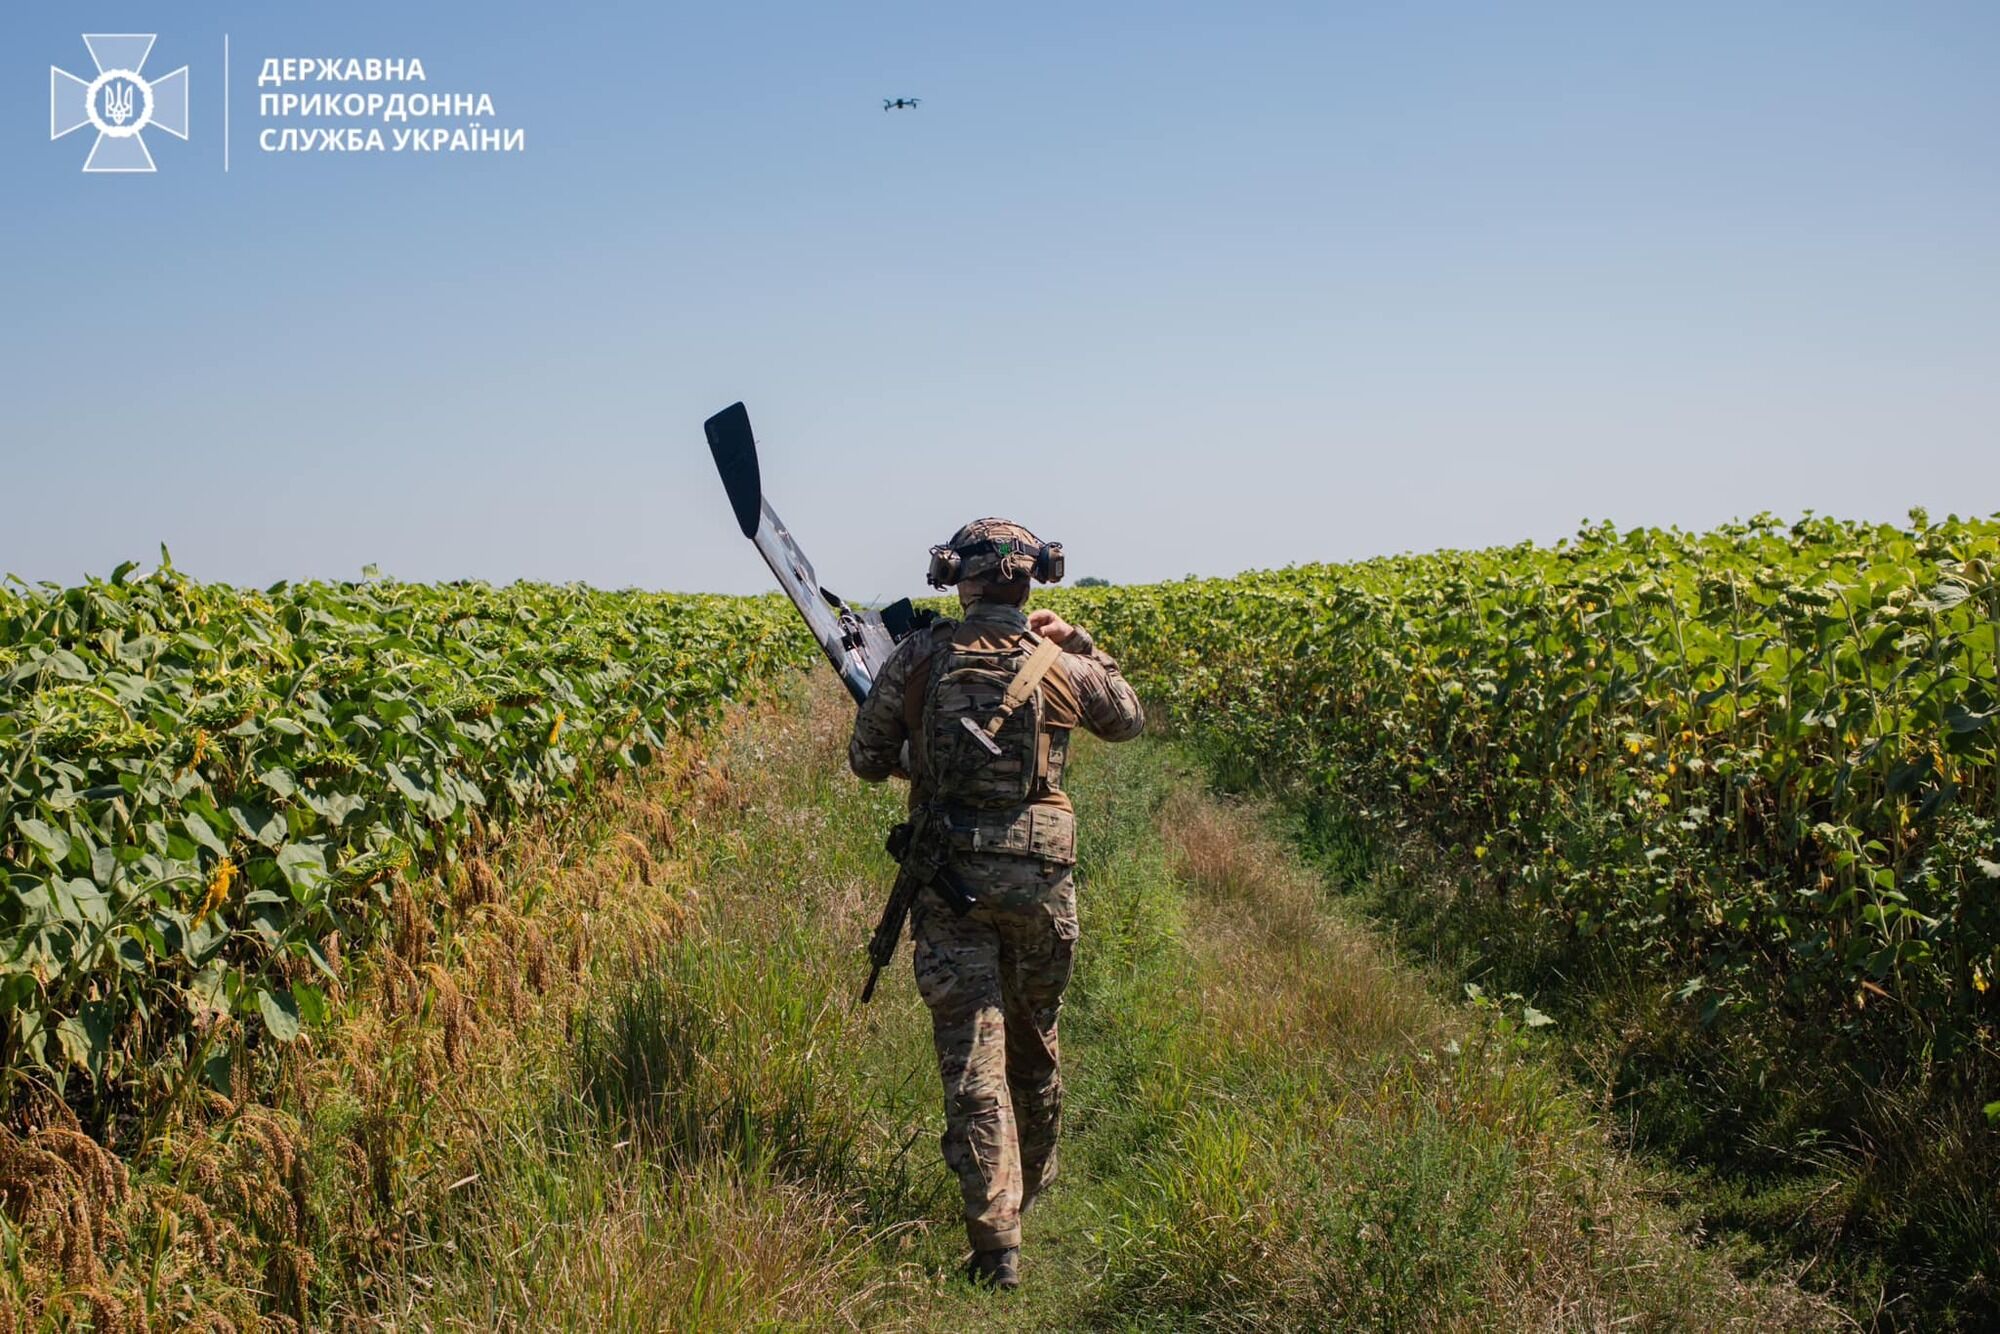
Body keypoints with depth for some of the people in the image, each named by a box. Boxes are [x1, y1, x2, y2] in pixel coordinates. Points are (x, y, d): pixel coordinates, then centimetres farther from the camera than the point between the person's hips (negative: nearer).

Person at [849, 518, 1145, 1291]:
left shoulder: (916, 659, -4)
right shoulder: (1063, 670, -2)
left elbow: (867, 762, 5)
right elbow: (1129, 721, 19)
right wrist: (1078, 644, 22)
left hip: (949, 878, -1)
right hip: (1038, 879, 2)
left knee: (971, 1053, -2)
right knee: (1034, 1040, 22)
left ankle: (995, 1241, -7)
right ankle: (1030, 1188, 43)